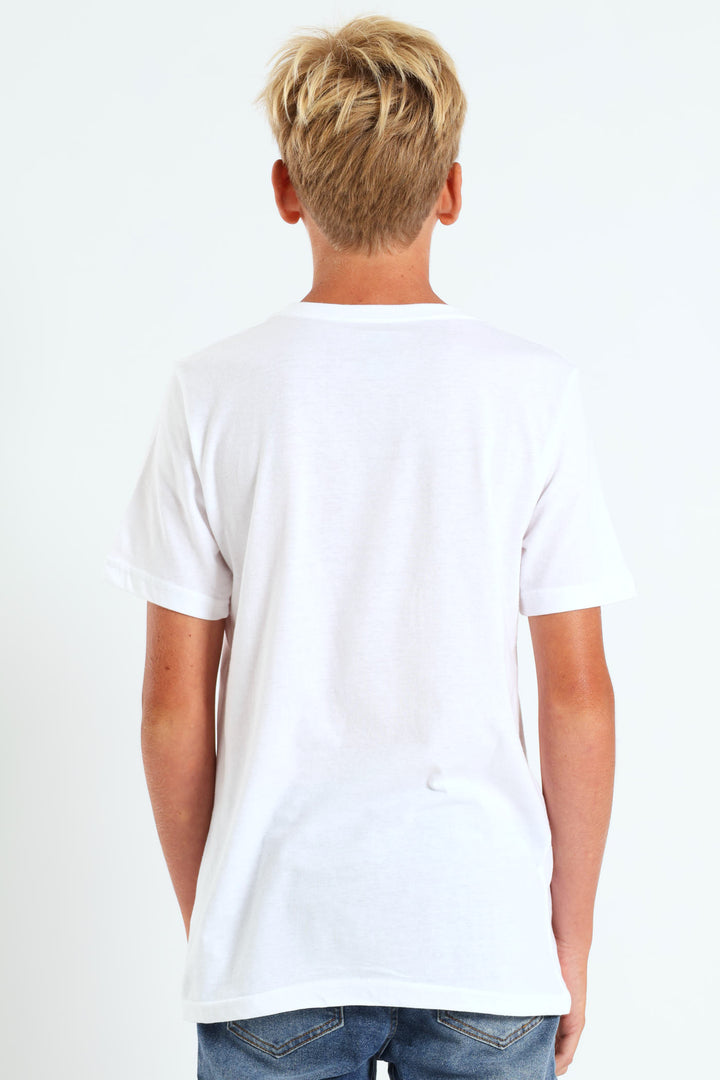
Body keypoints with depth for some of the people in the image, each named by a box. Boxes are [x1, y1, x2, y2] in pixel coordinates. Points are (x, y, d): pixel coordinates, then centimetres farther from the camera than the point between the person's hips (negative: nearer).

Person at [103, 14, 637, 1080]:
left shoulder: (211, 393, -6)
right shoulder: (534, 389, -7)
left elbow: (175, 702, -3)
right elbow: (580, 693, -5)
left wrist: (202, 916, 11)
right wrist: (573, 937, 6)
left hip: (272, 941, 0)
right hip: (485, 938, 0)